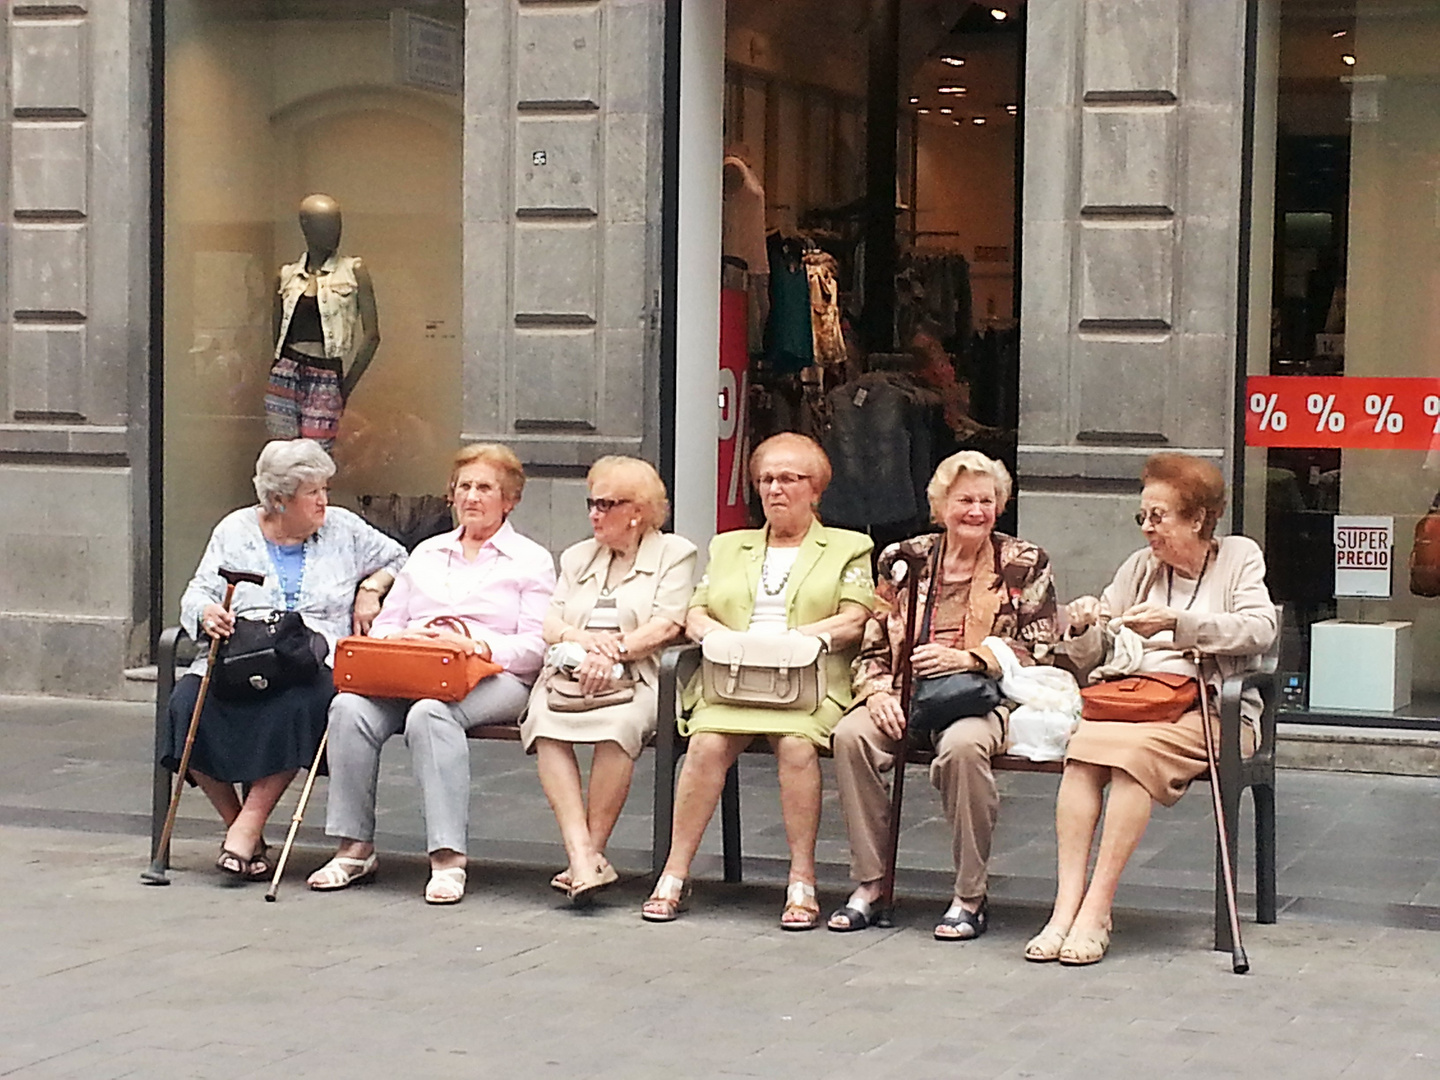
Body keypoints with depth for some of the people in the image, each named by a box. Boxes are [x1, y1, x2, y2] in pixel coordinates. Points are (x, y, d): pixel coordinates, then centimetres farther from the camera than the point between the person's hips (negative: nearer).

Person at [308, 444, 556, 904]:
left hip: (493, 679, -4)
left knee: (430, 712, -38)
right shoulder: (427, 553, 29)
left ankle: (448, 857, -40)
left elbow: (535, 647, 0)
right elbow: (383, 626, 21)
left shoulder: (532, 561, 13)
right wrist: (403, 639, -3)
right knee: (349, 707, -28)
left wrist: (477, 646, -17)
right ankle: (354, 848, -24)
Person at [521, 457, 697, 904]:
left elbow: (666, 627, -3)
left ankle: (591, 850, -29)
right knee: (545, 721, -31)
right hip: (569, 673, 4)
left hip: (634, 677, -4)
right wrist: (580, 638, -7)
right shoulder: (577, 557, 28)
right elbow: (548, 625, 16)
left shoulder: (674, 553, 12)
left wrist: (613, 650, -17)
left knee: (618, 724, -38)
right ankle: (583, 856, -39)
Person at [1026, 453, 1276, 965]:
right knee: (1082, 747, -31)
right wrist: (1084, 619, 1)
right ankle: (1067, 903, -36)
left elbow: (1260, 630, -7)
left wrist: (1177, 623, -16)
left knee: (1133, 748, -35)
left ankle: (1096, 909, -34)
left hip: (1210, 708, -4)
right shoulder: (1140, 567, 22)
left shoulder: (1239, 557, 10)